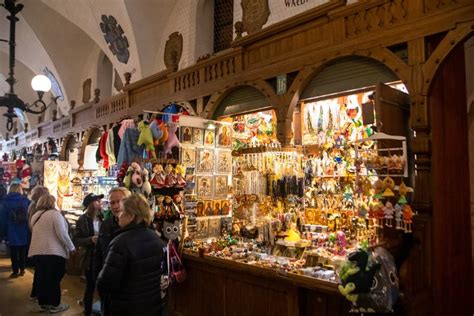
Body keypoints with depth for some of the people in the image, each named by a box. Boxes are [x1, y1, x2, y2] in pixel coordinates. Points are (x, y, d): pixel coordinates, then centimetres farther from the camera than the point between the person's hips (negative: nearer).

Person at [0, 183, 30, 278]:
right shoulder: (26, 201, -2)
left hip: (12, 233, -1)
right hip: (24, 232, 1)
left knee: (14, 252, 9)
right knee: (23, 251, 14)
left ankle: (15, 271, 14)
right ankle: (22, 269, 20)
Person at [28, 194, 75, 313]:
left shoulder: (35, 216, 11)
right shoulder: (55, 214, -11)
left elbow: (37, 233, 19)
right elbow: (62, 234, -15)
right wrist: (71, 247, -5)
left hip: (37, 251, 7)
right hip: (53, 252, -7)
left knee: (41, 278, 15)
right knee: (54, 279, 5)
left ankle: (43, 304, 26)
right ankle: (54, 305, 14)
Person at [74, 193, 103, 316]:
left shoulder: (102, 217, 2)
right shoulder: (82, 220, -6)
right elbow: (76, 240, -7)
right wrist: (90, 240, -21)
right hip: (90, 258, -2)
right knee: (90, 285, 9)